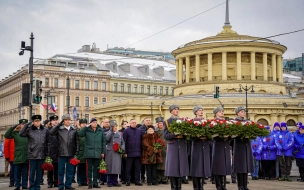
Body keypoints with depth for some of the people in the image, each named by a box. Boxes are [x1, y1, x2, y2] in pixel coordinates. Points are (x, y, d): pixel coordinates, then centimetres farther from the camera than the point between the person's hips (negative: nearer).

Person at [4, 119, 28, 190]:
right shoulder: (15, 133, 4)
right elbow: (6, 135, -8)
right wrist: (13, 127, -14)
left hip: (26, 157, 1)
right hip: (18, 157, -1)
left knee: (25, 172, 7)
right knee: (17, 172, 5)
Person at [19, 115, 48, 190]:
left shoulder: (45, 130, 5)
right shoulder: (29, 130, 0)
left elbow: (48, 142, 8)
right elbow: (21, 134, -15)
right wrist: (27, 124, -15)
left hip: (42, 154, 2)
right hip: (32, 154, -2)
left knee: (39, 172, 9)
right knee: (32, 171, 4)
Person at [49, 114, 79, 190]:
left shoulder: (74, 129, 5)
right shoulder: (59, 129, -1)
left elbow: (77, 141, 8)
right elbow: (51, 132, -17)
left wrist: (77, 151, 1)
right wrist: (59, 124, -17)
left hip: (71, 153, 2)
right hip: (62, 153, -2)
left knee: (70, 170, 8)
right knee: (61, 170, 4)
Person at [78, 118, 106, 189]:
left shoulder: (100, 131, 5)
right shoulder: (87, 130, 1)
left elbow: (103, 141, 8)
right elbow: (79, 134, -15)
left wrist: (103, 152, 5)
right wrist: (86, 127, -13)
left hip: (97, 153, 2)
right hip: (89, 153, -2)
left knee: (96, 168, 8)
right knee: (89, 168, 3)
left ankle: (95, 183, 16)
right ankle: (90, 183, 9)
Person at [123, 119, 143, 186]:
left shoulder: (139, 131, 10)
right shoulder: (126, 131, -1)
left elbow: (141, 141, 12)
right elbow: (124, 142, -3)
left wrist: (141, 151, 7)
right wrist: (125, 152, -7)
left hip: (137, 153, 3)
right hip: (129, 153, -3)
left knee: (138, 168, 6)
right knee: (128, 168, 3)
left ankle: (137, 181, 12)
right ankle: (127, 181, 10)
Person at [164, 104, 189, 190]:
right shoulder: (167, 122, 5)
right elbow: (165, 136, -3)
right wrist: (174, 134, -19)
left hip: (182, 146, 3)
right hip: (172, 146, -3)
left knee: (181, 166, 3)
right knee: (172, 166, -4)